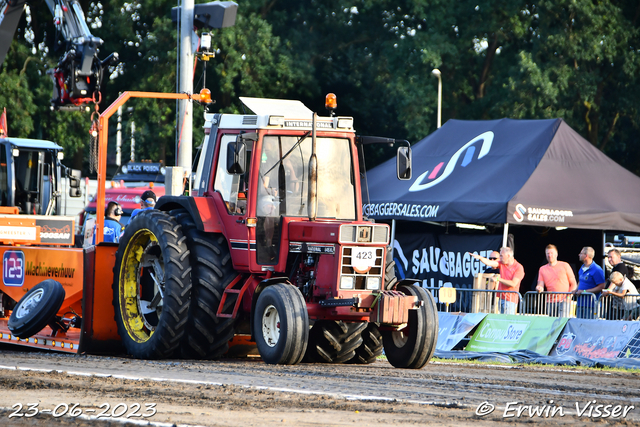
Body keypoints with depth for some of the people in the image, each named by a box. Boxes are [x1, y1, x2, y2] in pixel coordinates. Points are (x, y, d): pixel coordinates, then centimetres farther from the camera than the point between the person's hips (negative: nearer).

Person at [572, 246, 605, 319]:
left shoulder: (597, 270, -12)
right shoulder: (582, 268, 14)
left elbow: (601, 287, -15)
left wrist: (584, 291, -17)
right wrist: (576, 290, 9)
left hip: (590, 304, -8)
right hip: (580, 303, 8)